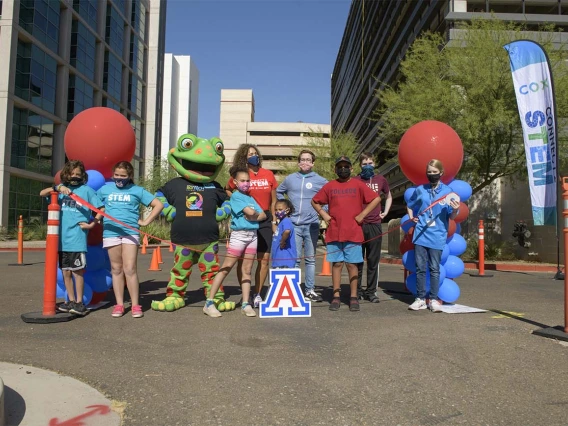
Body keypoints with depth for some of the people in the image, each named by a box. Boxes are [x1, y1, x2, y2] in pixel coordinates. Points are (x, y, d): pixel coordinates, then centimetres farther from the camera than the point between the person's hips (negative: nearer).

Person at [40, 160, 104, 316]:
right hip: (62, 238, 5)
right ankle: (71, 301, 22)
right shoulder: (61, 189, 12)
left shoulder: (87, 190, 2)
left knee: (78, 271, -2)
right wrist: (57, 187, -14)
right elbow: (42, 193, 0)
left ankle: (79, 303, 8)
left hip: (77, 238, -5)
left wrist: (92, 224, -6)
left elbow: (101, 209, 3)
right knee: (66, 272, 11)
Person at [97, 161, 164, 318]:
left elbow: (159, 204, 5)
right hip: (110, 232, 2)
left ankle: (136, 305, 0)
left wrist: (146, 221, 0)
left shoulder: (137, 190, 6)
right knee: (116, 269, 7)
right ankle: (119, 304, 13)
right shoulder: (105, 189, 12)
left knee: (130, 269, -7)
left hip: (131, 232, -2)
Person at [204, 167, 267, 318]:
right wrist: (256, 213, 4)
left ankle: (245, 304, 10)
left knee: (247, 270, 7)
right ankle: (209, 303, -3)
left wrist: (254, 216, -9)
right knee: (225, 268, -7)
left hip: (253, 235, 7)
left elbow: (263, 215, 9)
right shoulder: (236, 196, -5)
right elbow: (250, 212, -16)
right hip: (239, 234, -7)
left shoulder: (250, 198, 16)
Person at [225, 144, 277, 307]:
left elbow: (273, 200, 12)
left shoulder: (268, 175, 6)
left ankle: (257, 294, 13)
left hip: (265, 220, 3)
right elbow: (226, 190, 15)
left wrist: (274, 221, 11)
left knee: (264, 259, 1)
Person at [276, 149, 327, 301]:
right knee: (294, 259, 1)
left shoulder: (320, 181, 3)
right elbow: (278, 192, 22)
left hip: (312, 225, 0)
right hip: (294, 224, 1)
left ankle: (310, 290, 13)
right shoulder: (290, 179, 9)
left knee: (310, 259, 7)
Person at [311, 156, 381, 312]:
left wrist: (362, 214, -4)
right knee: (337, 264, 5)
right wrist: (324, 215, 4)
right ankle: (336, 297, 10)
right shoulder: (329, 186, 9)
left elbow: (376, 199, 1)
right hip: (334, 233, 1)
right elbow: (314, 201, 17)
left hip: (353, 233, -1)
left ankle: (354, 297, 9)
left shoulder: (358, 185, 4)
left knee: (352, 264, 2)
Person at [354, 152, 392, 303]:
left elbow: (389, 196, 25)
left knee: (373, 260, 6)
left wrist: (385, 212, 14)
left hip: (375, 225, 2)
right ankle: (357, 291, 14)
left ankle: (371, 292, 15)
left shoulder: (380, 180, 9)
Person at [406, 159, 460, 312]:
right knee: (420, 268, 5)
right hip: (420, 235, 2)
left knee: (434, 269, 4)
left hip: (437, 236, -2)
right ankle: (420, 299, 13)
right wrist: (411, 217, 4)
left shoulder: (447, 191, -1)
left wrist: (455, 210, -21)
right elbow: (410, 206, 21)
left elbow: (451, 217, 0)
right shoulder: (420, 189, 5)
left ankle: (434, 300, 13)